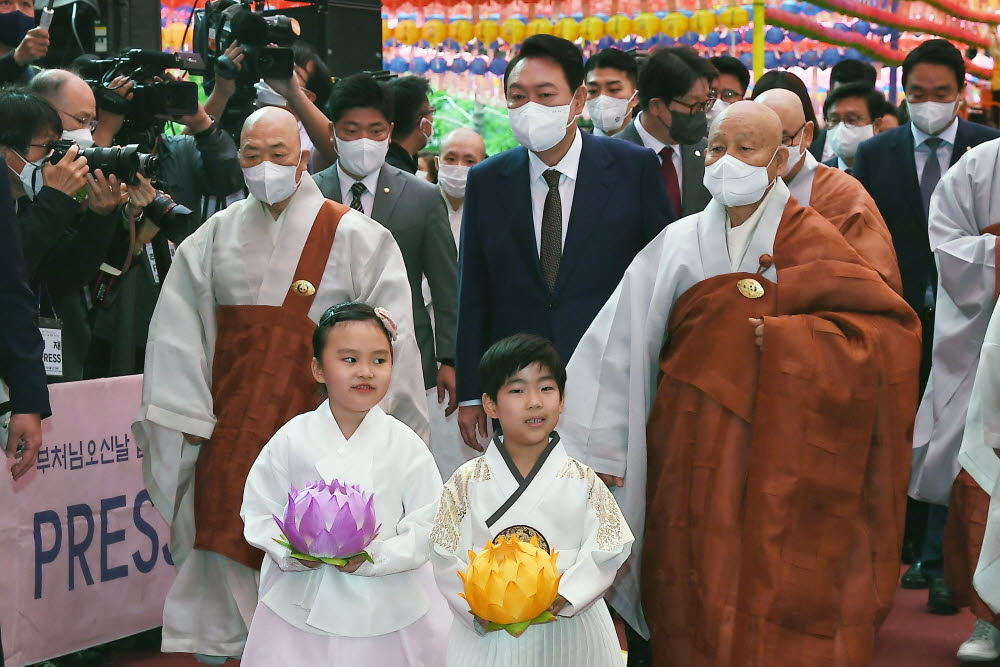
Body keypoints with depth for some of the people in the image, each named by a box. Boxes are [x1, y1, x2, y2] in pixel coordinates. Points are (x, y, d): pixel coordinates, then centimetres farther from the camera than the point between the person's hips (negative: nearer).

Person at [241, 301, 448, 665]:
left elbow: (428, 523, -4)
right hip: (303, 605, 0)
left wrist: (376, 556, -17)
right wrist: (293, 552, -14)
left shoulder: (404, 444, -3)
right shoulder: (292, 440, -1)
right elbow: (259, 512, 4)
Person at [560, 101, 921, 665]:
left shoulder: (810, 241, -1)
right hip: (695, 458, 2)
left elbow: (892, 328, -6)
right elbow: (624, 338, 4)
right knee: (698, 604, 2)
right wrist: (604, 450, 0)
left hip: (781, 451, -2)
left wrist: (788, 336, -16)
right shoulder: (680, 244, 5)